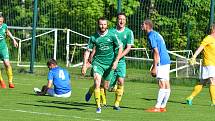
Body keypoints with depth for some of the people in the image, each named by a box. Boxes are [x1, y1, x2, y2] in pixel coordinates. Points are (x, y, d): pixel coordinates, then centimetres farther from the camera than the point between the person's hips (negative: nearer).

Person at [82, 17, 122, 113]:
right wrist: (84, 65, -5)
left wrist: (116, 61, -6)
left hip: (109, 64, 1)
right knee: (97, 83, -19)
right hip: (98, 62, -1)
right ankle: (98, 107, -12)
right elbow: (88, 51, 2)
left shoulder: (112, 35, -7)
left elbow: (120, 48, 1)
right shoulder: (93, 37, -4)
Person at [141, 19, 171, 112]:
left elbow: (156, 52, -16)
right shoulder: (156, 34, 19)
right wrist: (154, 66, 27)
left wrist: (155, 67, -15)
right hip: (166, 60, 10)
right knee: (166, 85, 7)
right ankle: (163, 106, 11)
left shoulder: (151, 36, -10)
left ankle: (157, 107, -11)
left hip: (161, 62, -10)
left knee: (162, 85, -10)